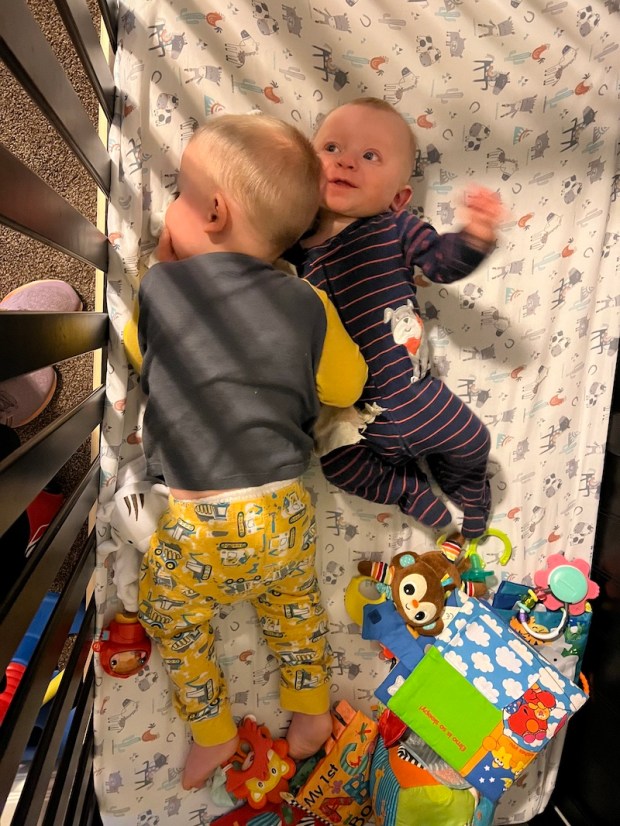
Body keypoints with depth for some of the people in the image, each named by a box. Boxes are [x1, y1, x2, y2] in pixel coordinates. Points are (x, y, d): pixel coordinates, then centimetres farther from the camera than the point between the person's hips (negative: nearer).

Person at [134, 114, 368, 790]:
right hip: (283, 512, 3)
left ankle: (213, 735, 43)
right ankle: (310, 714, 48)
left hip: (191, 524, -2)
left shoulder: (158, 289, -7)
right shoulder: (306, 306, -5)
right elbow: (347, 386, 7)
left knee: (172, 617, 27)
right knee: (294, 605, 30)